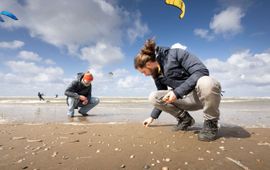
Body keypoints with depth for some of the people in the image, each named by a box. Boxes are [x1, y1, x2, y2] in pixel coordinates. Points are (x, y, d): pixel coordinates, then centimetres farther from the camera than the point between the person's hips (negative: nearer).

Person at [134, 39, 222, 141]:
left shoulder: (175, 54, -16)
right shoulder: (157, 75, 4)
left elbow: (202, 71, -26)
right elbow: (162, 99, 15)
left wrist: (177, 92, -30)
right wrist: (152, 117, 17)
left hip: (205, 94, -5)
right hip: (186, 99, 6)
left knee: (205, 82, -41)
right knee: (153, 97, -10)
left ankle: (211, 123, -15)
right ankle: (185, 119, 5)